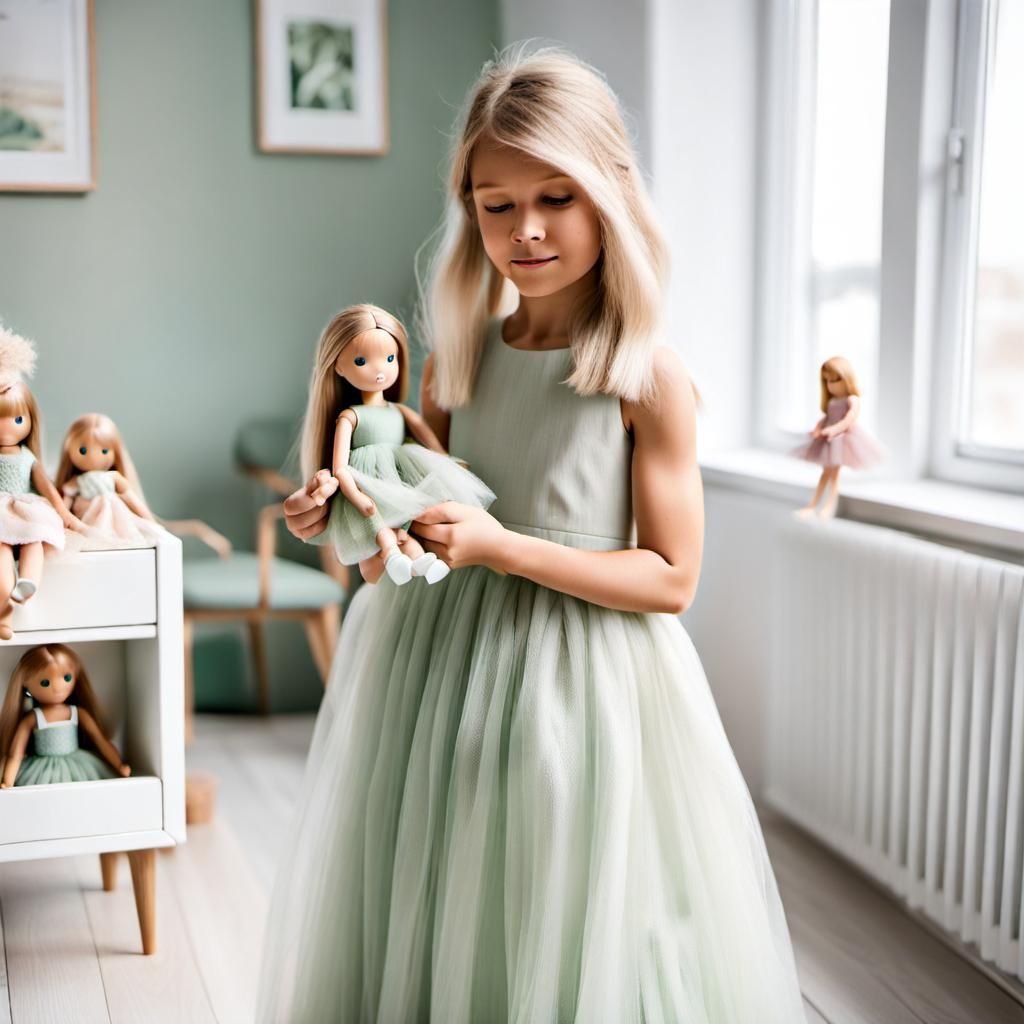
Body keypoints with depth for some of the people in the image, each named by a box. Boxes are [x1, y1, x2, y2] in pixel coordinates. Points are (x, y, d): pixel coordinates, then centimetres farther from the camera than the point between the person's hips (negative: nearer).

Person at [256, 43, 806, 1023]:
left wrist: (503, 547, -19)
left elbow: (670, 578, -11)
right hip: (441, 663, 5)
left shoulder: (648, 379, -11)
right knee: (424, 933, 16)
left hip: (579, 684, -4)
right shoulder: (456, 361, 2)